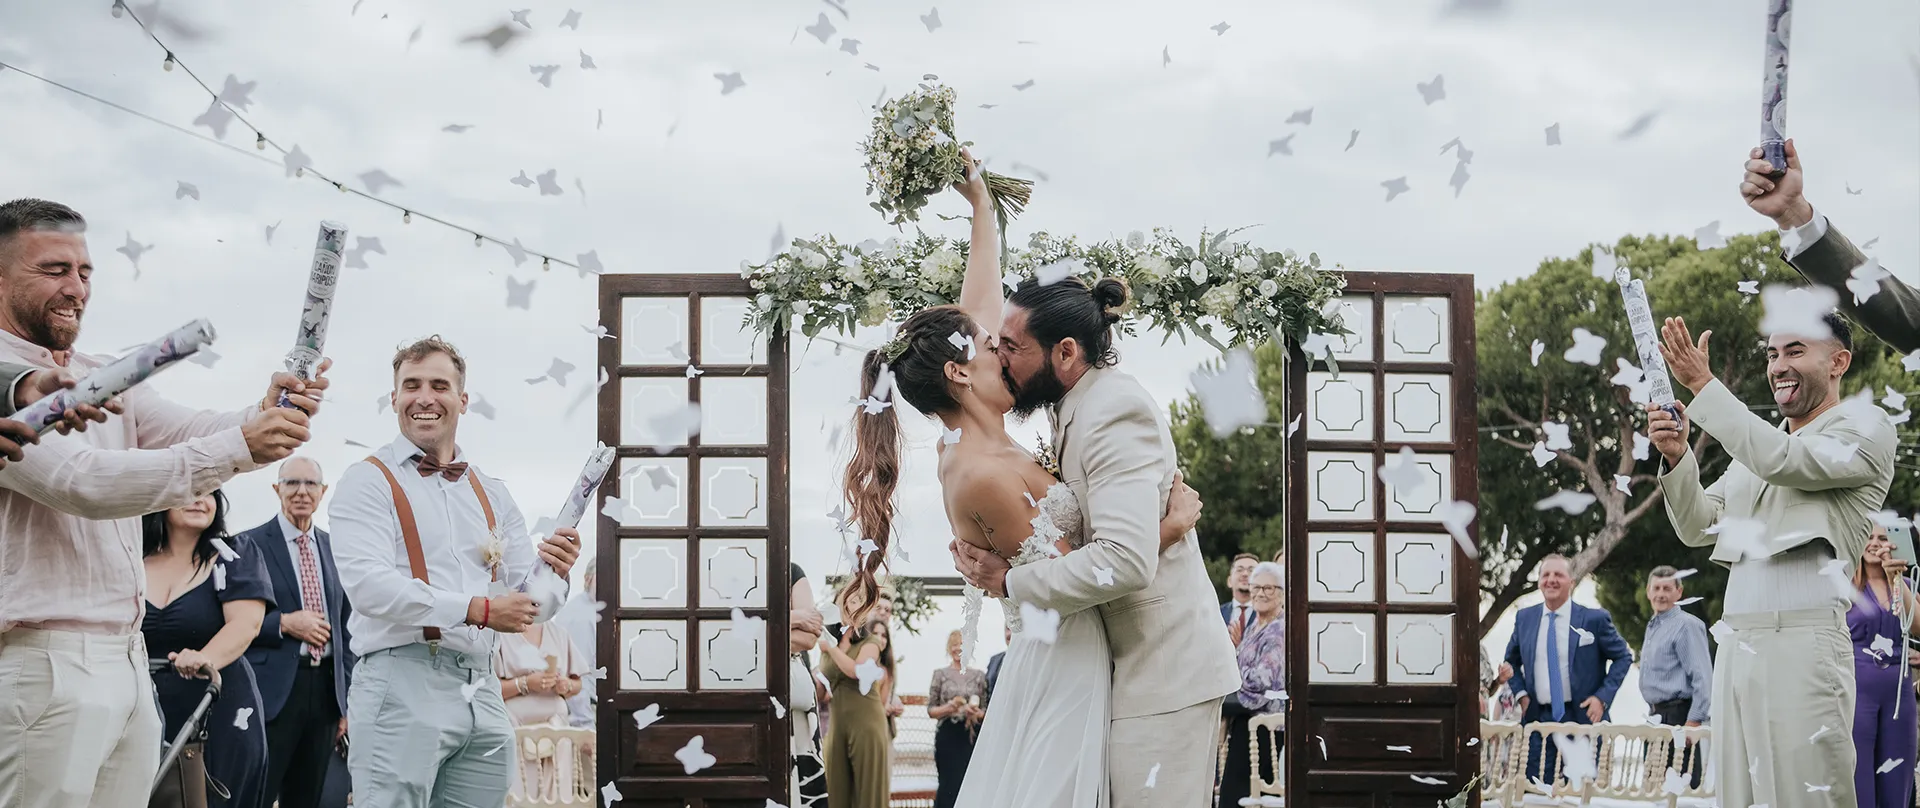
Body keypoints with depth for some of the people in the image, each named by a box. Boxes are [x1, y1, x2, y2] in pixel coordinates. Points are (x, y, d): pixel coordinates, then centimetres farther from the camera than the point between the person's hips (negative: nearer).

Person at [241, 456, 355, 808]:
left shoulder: (333, 548, 13)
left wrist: (346, 701, 11)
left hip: (325, 688, 5)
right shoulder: (251, 544, -2)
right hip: (273, 690, -5)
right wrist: (284, 623, -17)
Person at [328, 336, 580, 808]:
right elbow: (368, 584, -14)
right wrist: (478, 610, -17)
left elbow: (526, 603, 16)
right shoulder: (369, 482, 1)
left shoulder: (492, 497, 18)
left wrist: (554, 575, -8)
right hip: (402, 685, -5)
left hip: (482, 693, 6)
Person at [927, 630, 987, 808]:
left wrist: (978, 713, -11)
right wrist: (948, 708, -14)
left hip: (972, 736, 1)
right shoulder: (940, 674, 5)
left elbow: (987, 710, 10)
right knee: (950, 784, -6)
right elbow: (930, 710, 4)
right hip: (948, 736, -1)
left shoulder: (979, 675, 9)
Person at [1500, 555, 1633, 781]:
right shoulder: (1524, 618, 8)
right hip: (1537, 718, 3)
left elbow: (1623, 657, 3)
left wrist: (1603, 697, -8)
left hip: (1582, 716, -3)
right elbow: (1511, 660, 21)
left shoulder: (1595, 619, -3)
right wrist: (1520, 693, 5)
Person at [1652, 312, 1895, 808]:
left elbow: (1784, 460, -15)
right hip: (1735, 647, 6)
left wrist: (1701, 384, -11)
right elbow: (1698, 528, 19)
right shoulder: (1756, 439, 24)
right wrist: (1677, 457, 1)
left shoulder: (1866, 427, 3)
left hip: (1803, 642, -6)